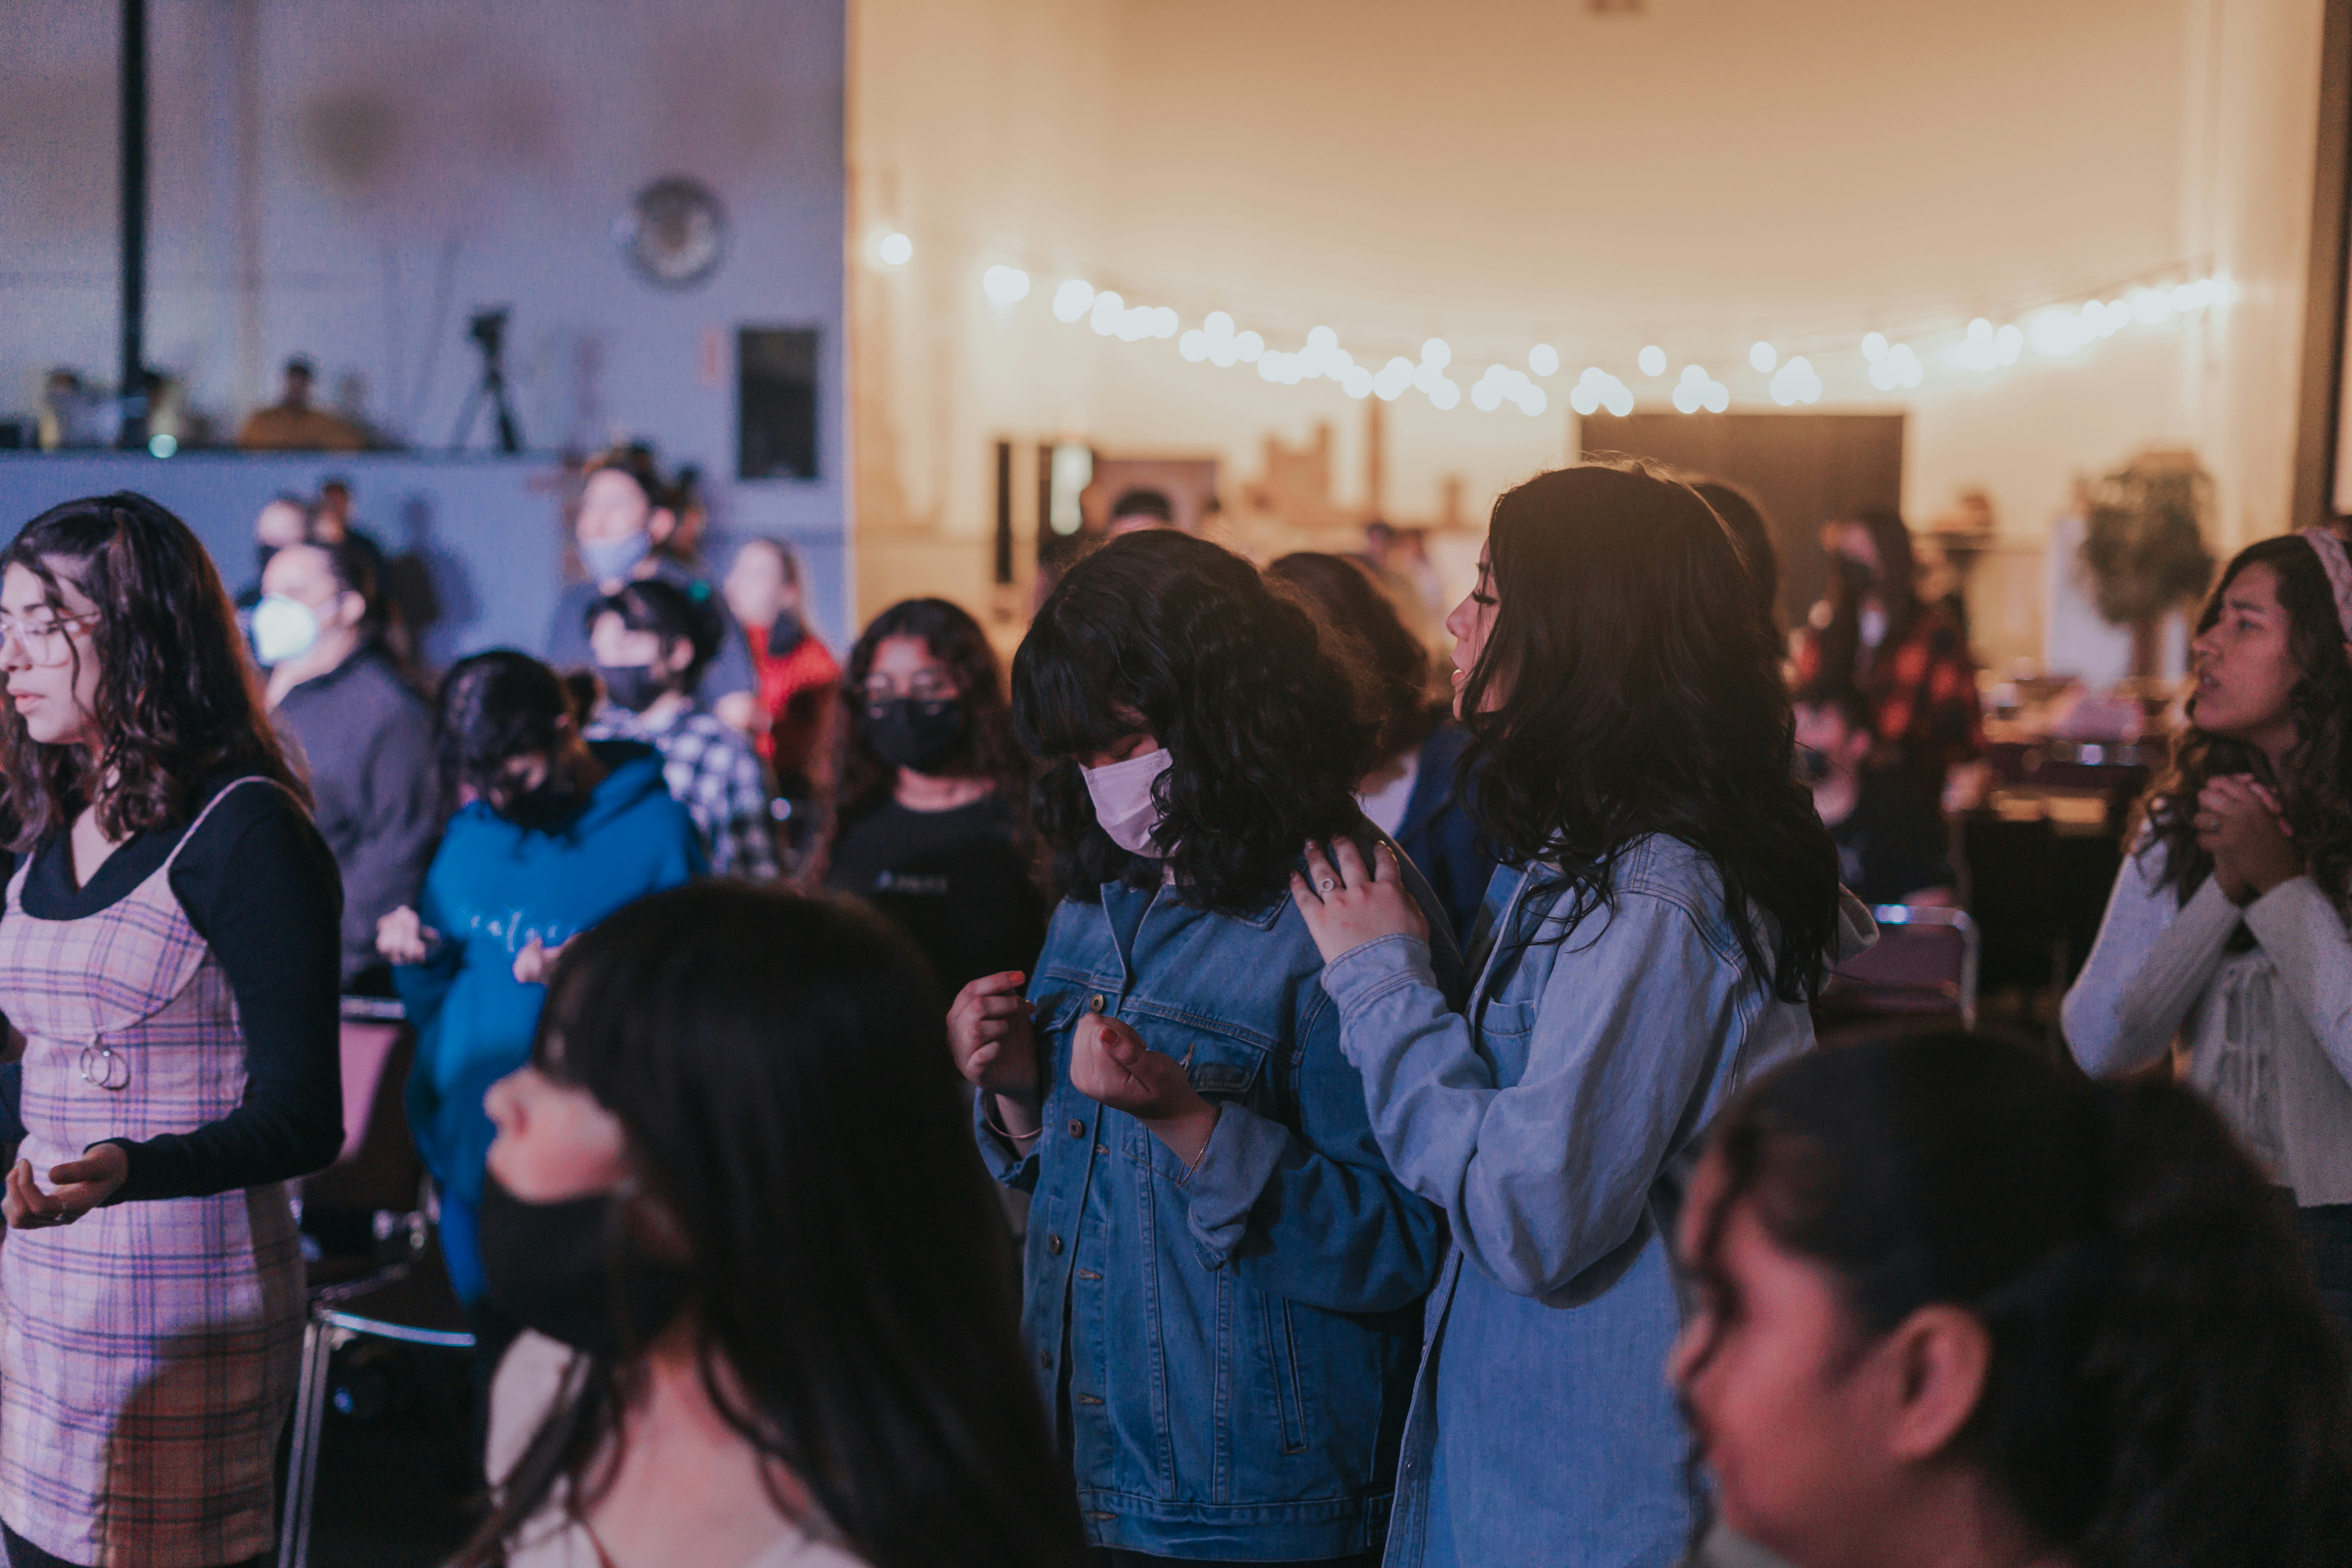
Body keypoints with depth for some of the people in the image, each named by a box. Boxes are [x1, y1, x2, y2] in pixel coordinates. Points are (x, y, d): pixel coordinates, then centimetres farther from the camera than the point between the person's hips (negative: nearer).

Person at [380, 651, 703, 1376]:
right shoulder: (472, 832, 10)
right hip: (464, 1160, 5)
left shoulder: (654, 831, -7)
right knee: (495, 1377, 14)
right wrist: (416, 958, -5)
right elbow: (438, 1007, 16)